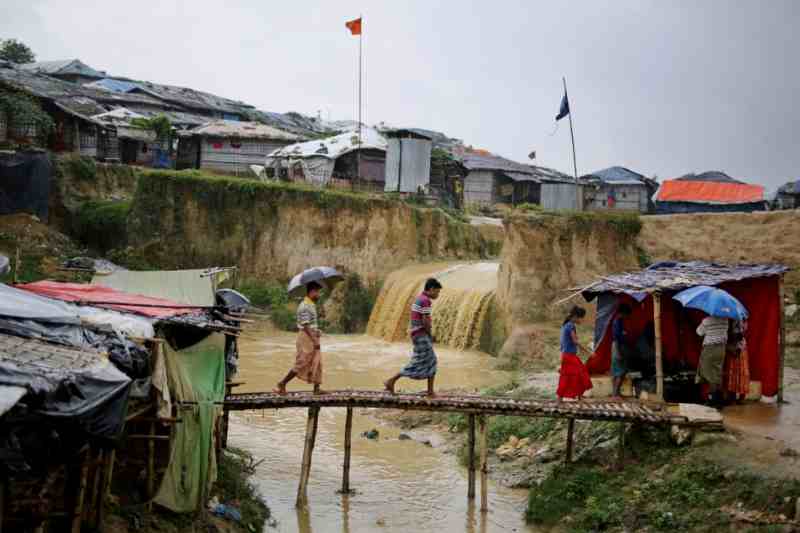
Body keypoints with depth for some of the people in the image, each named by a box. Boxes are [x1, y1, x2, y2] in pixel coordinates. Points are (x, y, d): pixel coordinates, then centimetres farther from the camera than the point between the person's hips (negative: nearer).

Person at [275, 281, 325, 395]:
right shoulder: (305, 306, -19)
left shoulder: (311, 305, 12)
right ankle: (282, 383, 5)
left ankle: (316, 388, 12)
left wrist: (317, 332, 13)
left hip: (312, 337, 10)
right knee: (301, 365, -4)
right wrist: (315, 341, -26)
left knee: (316, 363, 9)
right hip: (306, 338, -10)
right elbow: (306, 326, -24)